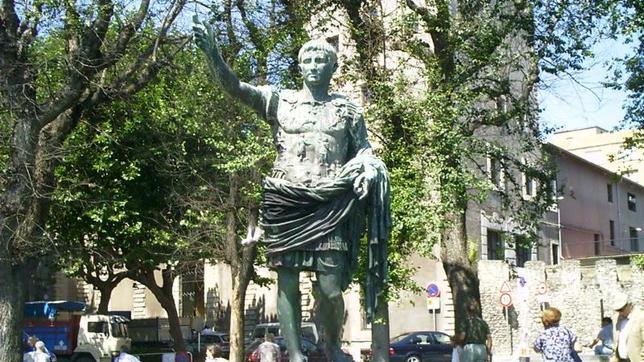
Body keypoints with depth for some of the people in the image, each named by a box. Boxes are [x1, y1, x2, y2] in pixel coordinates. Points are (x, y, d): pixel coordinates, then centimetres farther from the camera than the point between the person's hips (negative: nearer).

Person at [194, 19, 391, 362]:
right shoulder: (279, 100, 10)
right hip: (285, 201, 0)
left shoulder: (347, 109, 15)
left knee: (330, 285, -8)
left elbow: (364, 151, 19)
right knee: (287, 279, -2)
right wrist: (212, 52, -18)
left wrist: (369, 170, -5)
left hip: (328, 205, 0)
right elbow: (233, 86, -2)